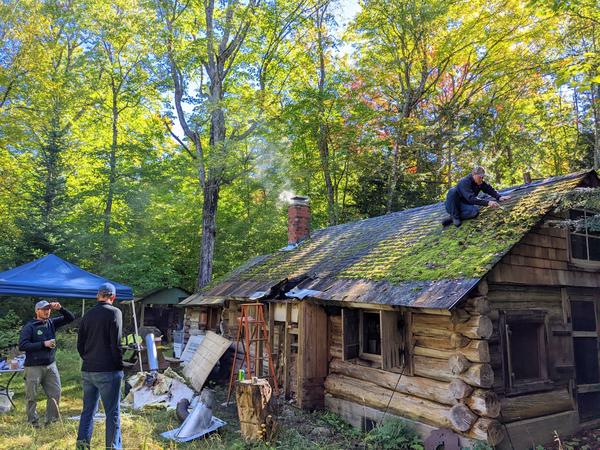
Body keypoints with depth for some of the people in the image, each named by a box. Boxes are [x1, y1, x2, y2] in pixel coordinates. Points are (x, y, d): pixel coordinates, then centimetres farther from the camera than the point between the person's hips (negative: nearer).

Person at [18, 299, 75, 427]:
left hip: (50, 365, 4)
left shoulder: (52, 323, 7)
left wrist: (60, 309, -9)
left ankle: (51, 419, 17)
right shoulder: (29, 327, -7)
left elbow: (70, 318, 7)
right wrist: (43, 344, -18)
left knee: (55, 394, 4)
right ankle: (33, 421, 21)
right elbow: (22, 346, -15)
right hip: (34, 367, -4)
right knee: (32, 397, 5)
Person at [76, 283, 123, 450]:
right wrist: (120, 366, -4)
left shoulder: (87, 315, 8)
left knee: (88, 409, 17)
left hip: (87, 371, 6)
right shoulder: (114, 312, -11)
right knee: (112, 412, 2)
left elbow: (80, 344, 13)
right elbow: (116, 343, -14)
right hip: (108, 371, -6)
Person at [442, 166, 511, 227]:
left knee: (475, 211, -28)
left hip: (464, 205, 5)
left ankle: (452, 218, -11)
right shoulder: (465, 182, -26)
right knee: (453, 191, -36)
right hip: (452, 206, -5)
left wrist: (499, 197, -19)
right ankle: (455, 216, -22)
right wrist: (487, 202, -45)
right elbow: (471, 198, -37)